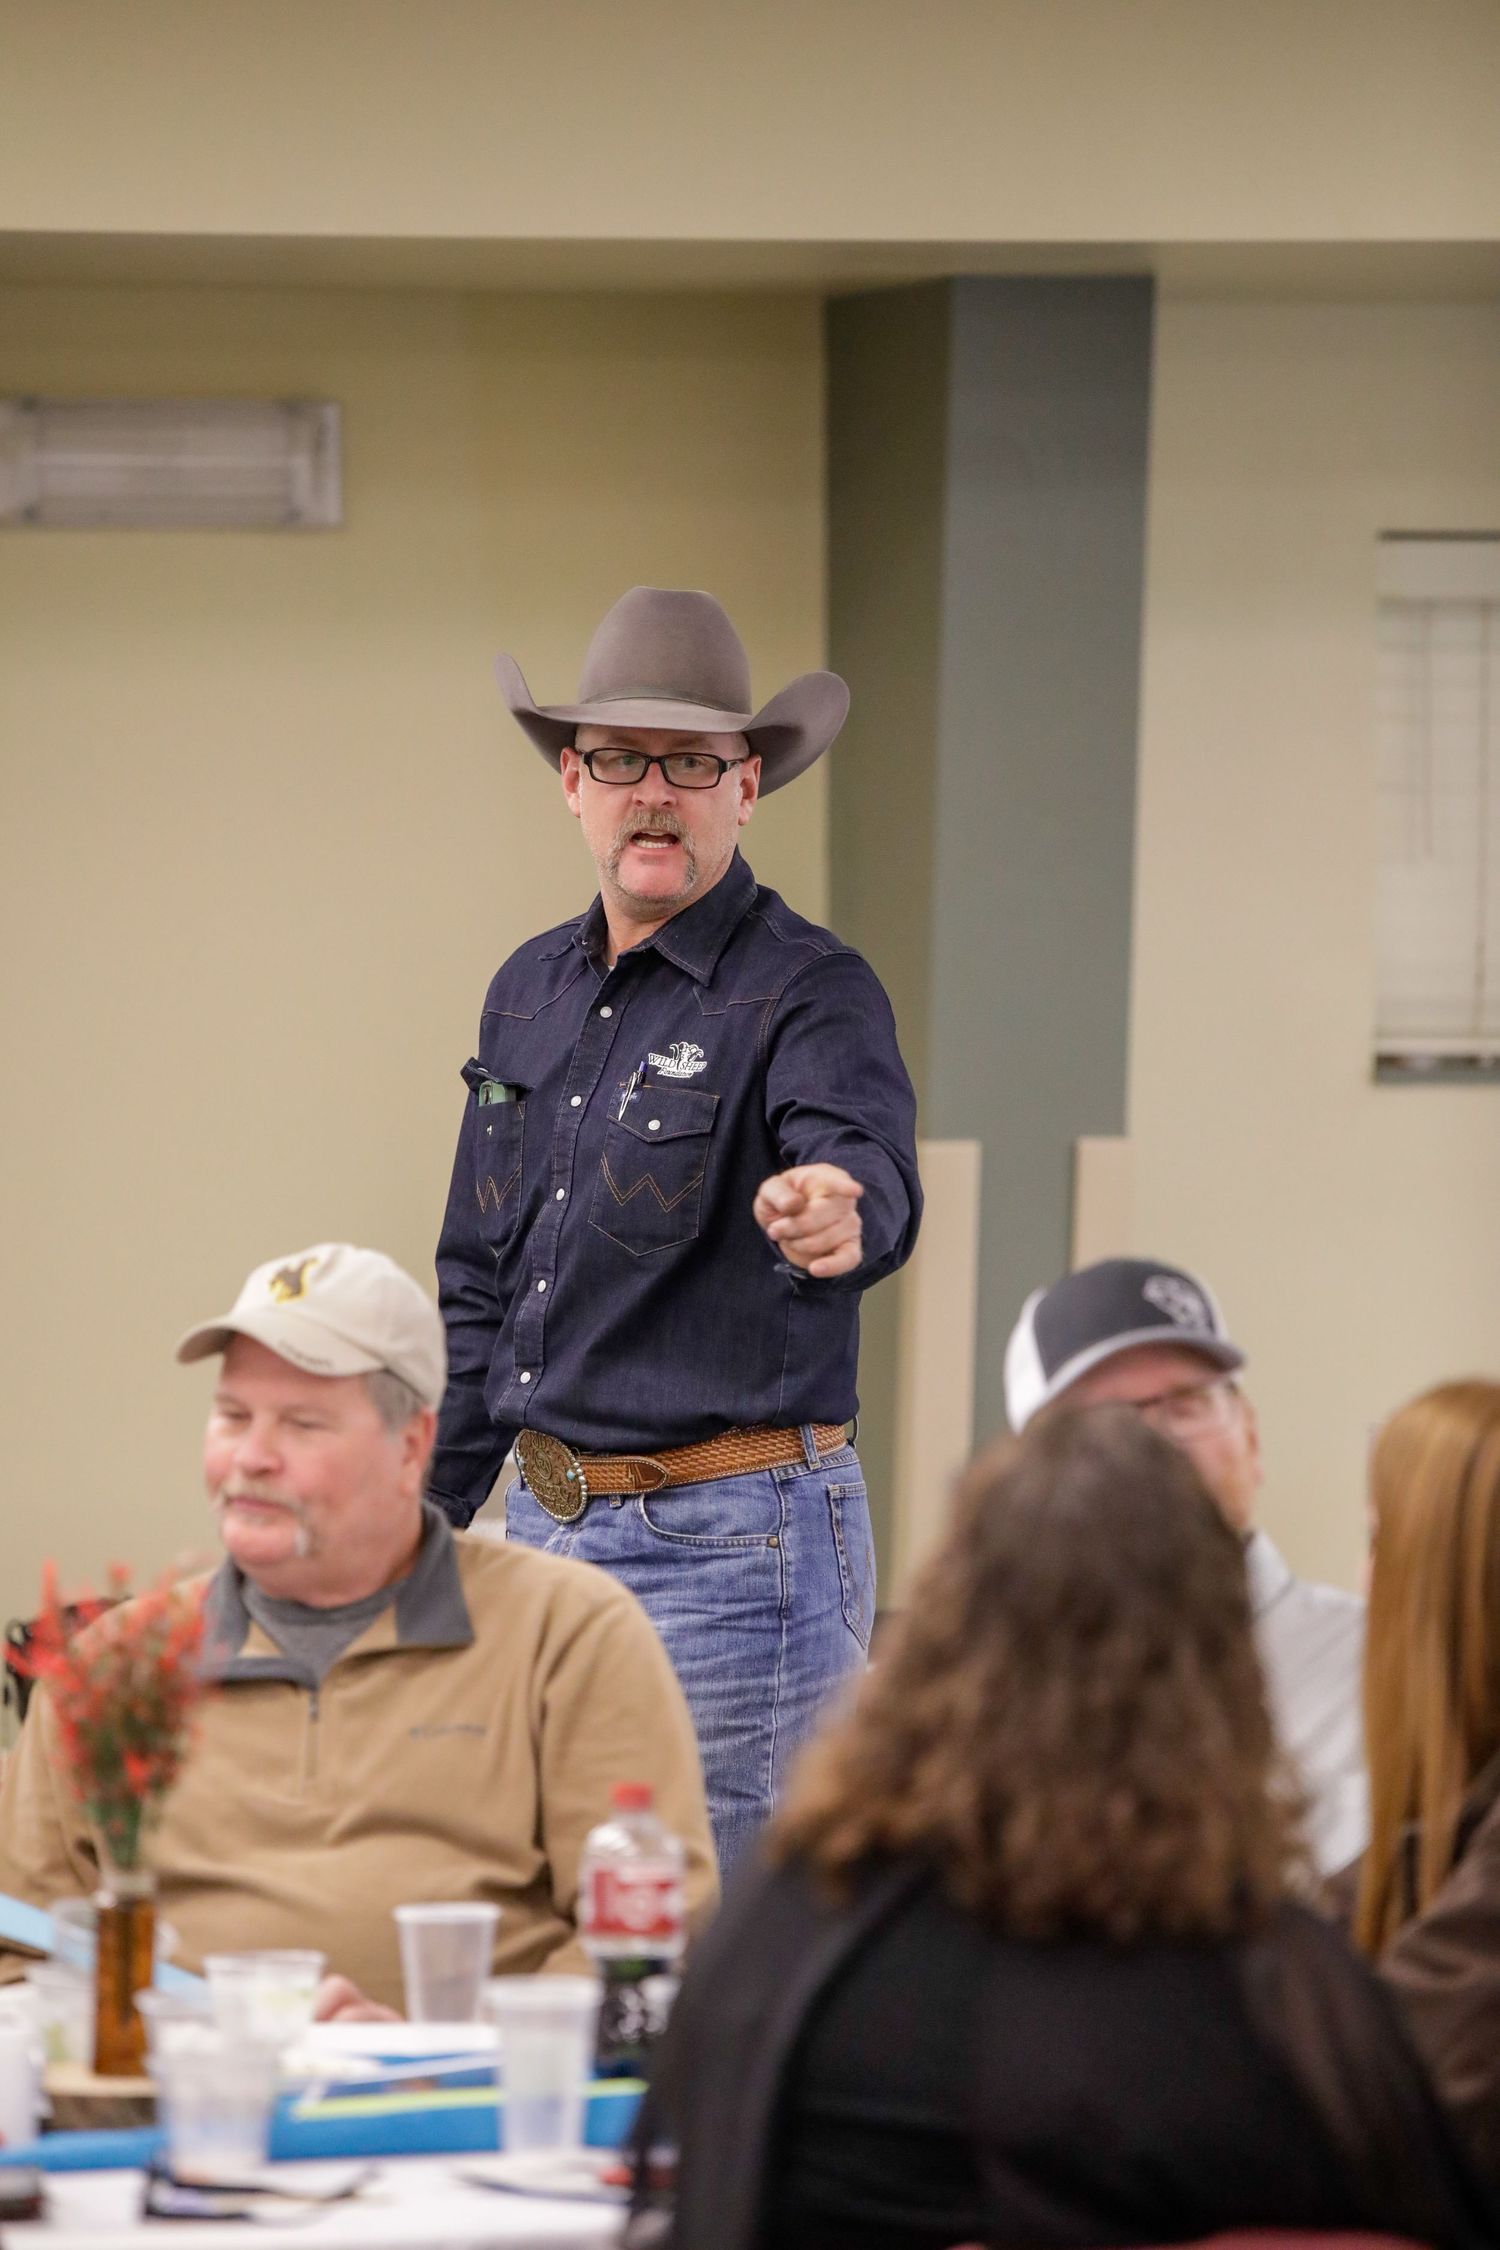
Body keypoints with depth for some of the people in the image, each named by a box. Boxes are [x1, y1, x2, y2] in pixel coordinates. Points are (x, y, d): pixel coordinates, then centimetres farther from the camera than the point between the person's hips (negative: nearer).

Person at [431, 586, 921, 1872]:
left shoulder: (808, 992, -11)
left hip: (731, 1547, -7)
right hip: (547, 1525, 7)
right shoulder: (531, 993, 12)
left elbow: (869, 1167, -32)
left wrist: (837, 1216, -56)